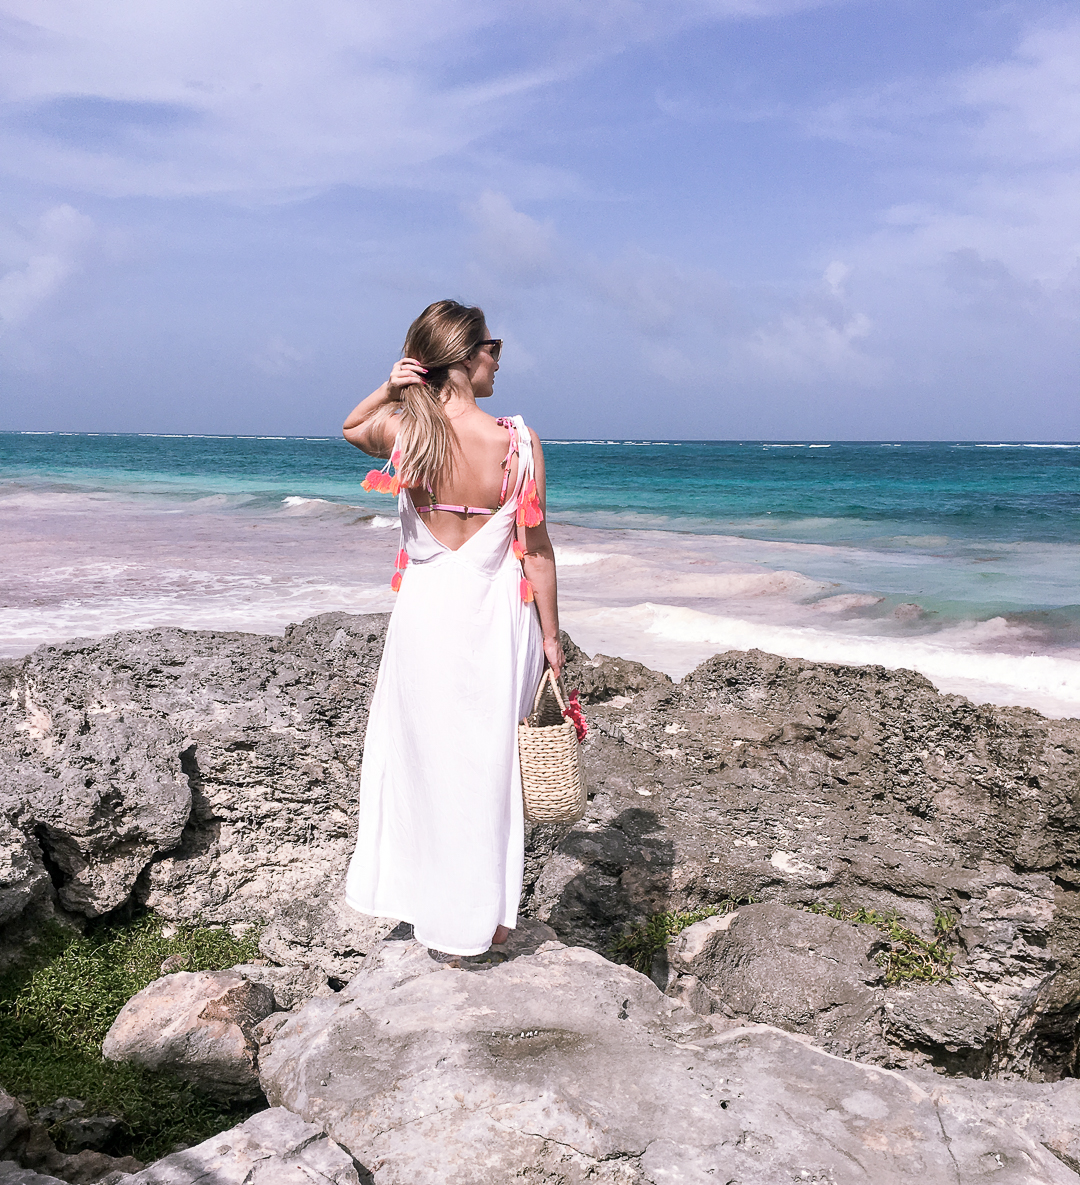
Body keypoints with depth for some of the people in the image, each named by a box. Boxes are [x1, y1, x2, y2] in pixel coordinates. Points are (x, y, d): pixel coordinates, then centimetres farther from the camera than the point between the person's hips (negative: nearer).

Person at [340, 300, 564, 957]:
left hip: (426, 608, 2)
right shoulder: (518, 442, -16)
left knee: (422, 751, 19)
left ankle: (405, 886, 35)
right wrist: (551, 636, 1)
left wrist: (387, 390, -2)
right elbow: (535, 549, -9)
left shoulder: (398, 428, -9)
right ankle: (486, 918, 28)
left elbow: (350, 429, 17)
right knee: (492, 759, 13)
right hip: (497, 614, -1)